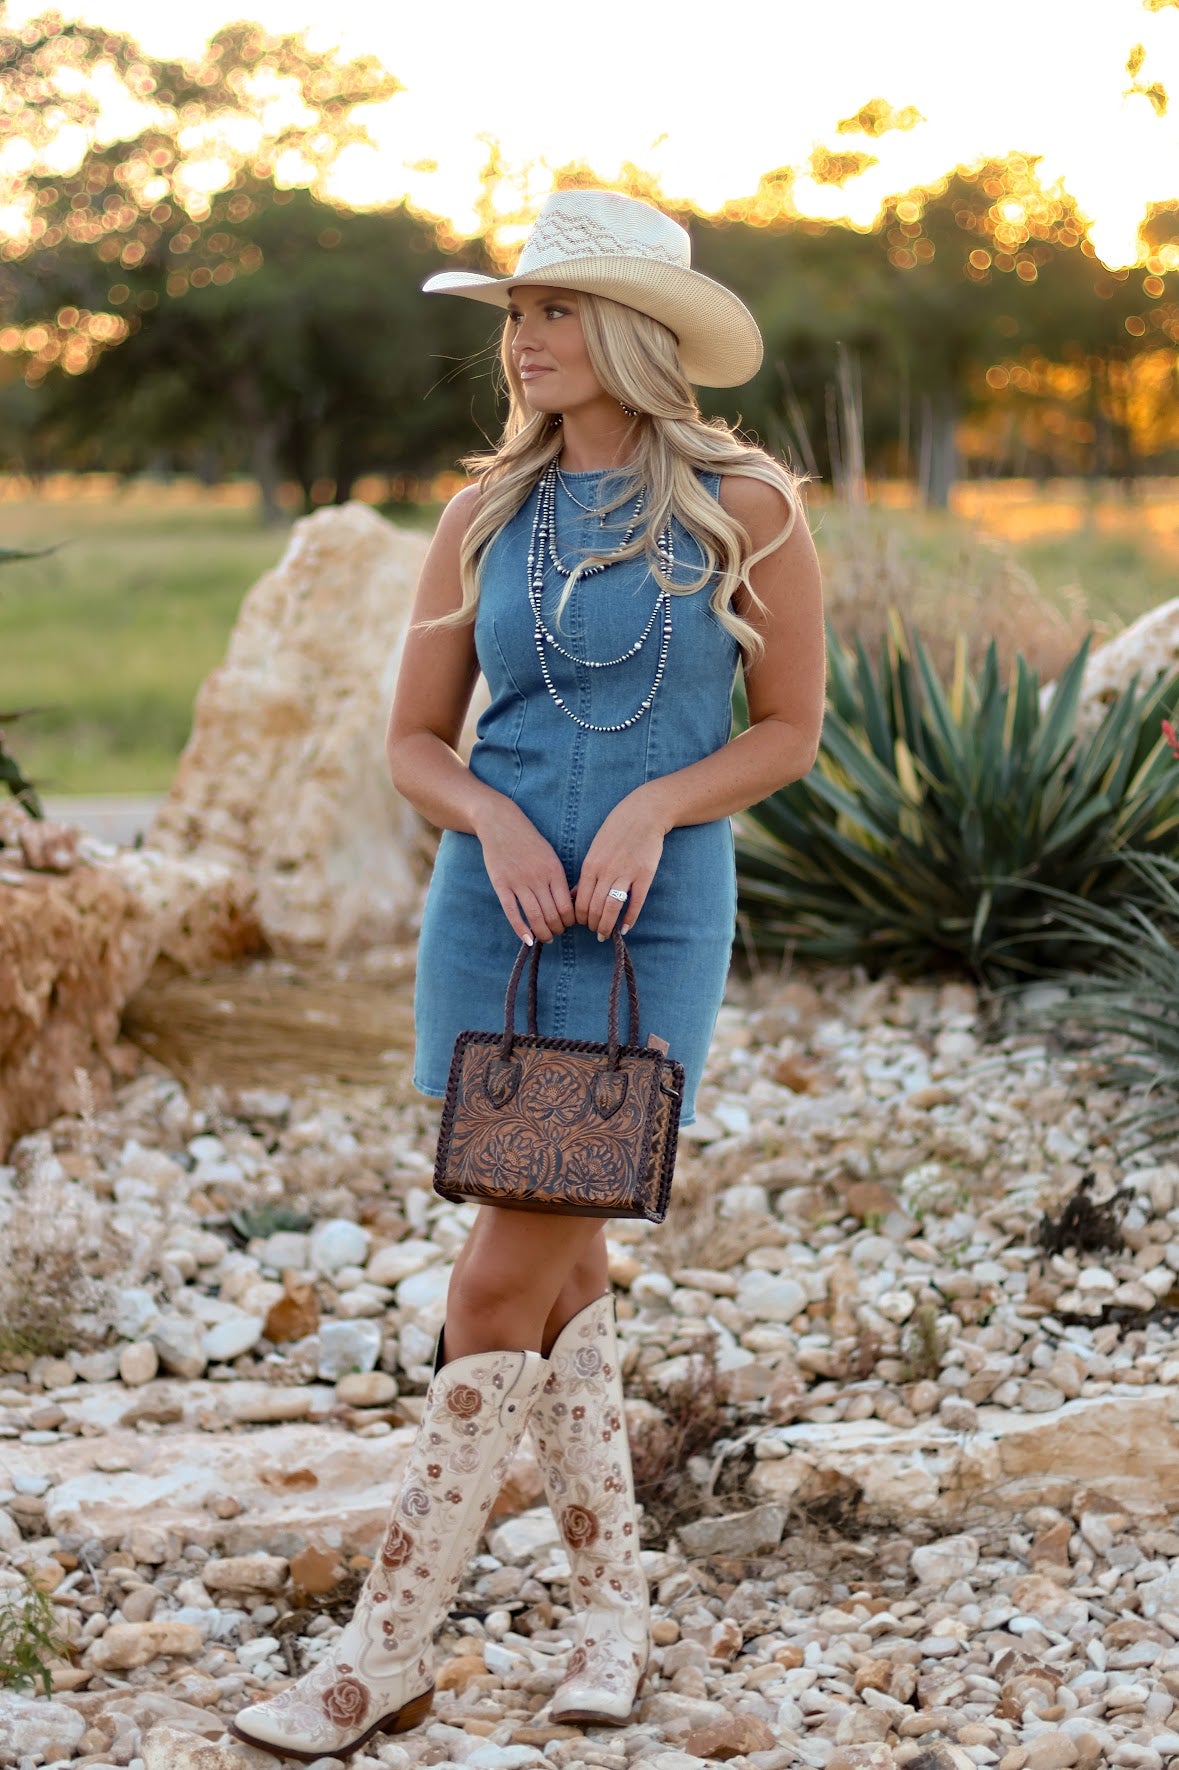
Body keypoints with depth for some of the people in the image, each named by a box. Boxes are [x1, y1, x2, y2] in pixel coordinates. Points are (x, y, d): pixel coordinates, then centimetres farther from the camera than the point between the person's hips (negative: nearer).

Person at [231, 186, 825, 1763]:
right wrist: (496, 819, -12)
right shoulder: (485, 517, 6)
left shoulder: (745, 506, -3)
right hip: (494, 911, 4)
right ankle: (612, 1602, 25)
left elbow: (791, 730, 1)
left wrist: (650, 807, -15)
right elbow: (413, 742, 9)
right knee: (561, 1260, 10)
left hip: (653, 924, -4)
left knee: (507, 1280, -6)